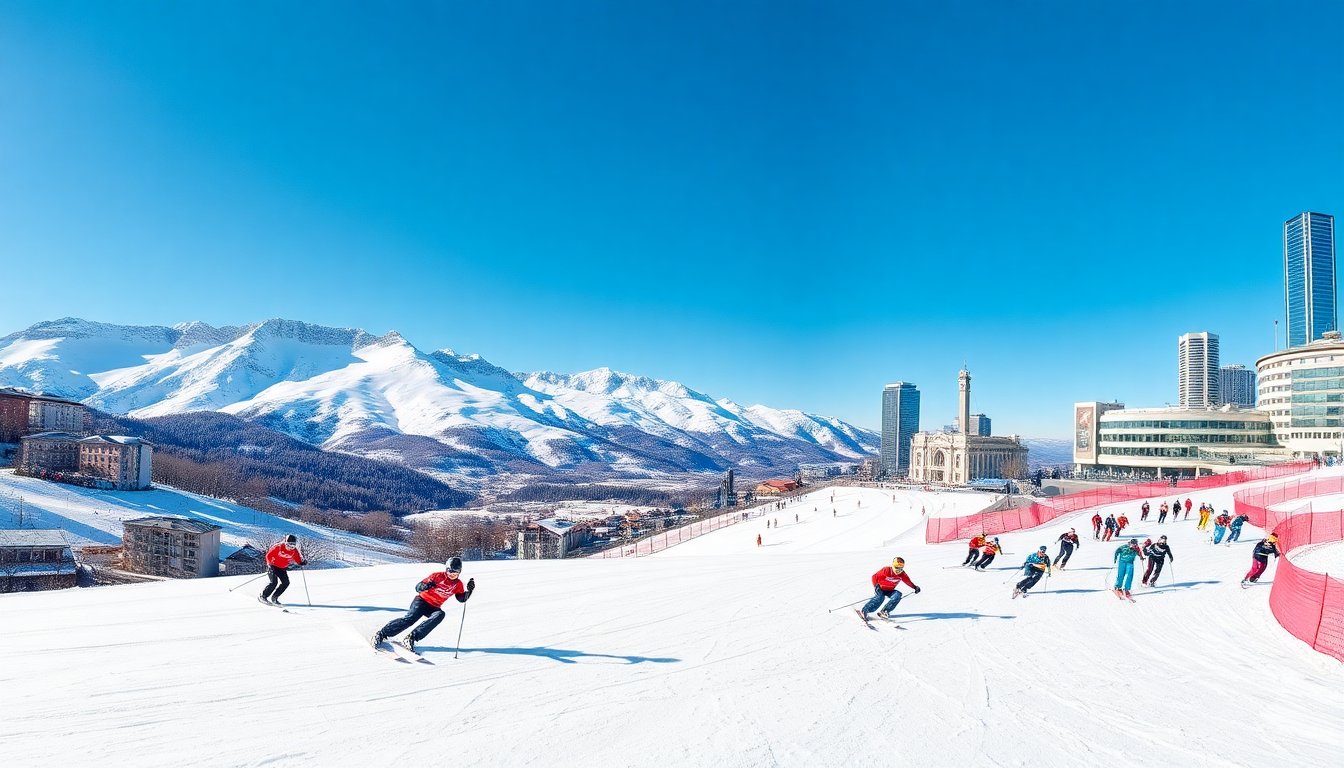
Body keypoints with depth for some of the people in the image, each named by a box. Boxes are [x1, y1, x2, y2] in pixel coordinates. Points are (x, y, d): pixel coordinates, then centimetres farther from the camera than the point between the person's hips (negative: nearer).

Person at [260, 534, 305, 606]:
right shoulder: (278, 547, -22)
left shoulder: (294, 551, -10)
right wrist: (270, 564, -19)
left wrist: (302, 562, -26)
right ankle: (262, 596, 0)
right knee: (273, 582, -20)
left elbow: (298, 560, -6)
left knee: (286, 583, -10)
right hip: (273, 566, -5)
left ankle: (274, 598, 5)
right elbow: (269, 555, -14)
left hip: (283, 568, 5)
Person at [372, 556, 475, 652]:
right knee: (410, 618, -28)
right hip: (422, 600, -3)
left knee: (440, 614, -31)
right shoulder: (438, 576, -10)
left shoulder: (458, 584, 2)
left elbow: (462, 599, 7)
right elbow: (418, 587, -8)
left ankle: (411, 638, -37)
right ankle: (381, 634, -18)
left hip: (434, 608, 3)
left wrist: (469, 590, -11)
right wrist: (426, 586, -31)